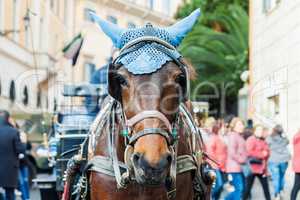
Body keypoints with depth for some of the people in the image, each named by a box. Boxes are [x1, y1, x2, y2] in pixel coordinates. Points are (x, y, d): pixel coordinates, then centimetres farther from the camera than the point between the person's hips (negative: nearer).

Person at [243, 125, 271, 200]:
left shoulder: (263, 141, 15)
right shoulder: (251, 140, -8)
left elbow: (267, 152, 15)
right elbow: (249, 152, -19)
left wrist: (266, 154, -9)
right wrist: (262, 154, -13)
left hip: (262, 168, 7)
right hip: (252, 167, -7)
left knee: (266, 187, 13)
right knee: (247, 187, -2)